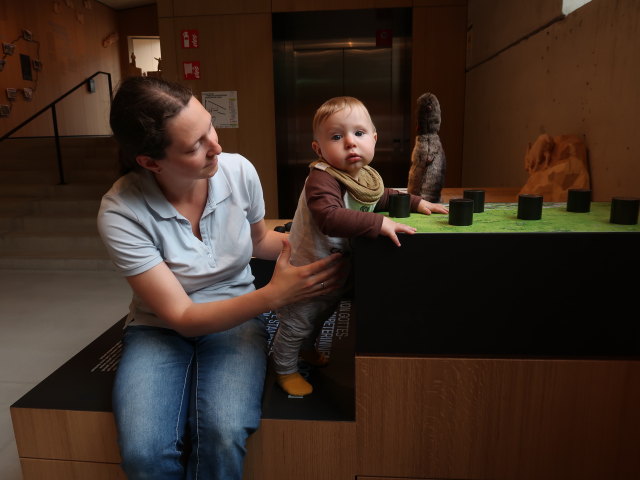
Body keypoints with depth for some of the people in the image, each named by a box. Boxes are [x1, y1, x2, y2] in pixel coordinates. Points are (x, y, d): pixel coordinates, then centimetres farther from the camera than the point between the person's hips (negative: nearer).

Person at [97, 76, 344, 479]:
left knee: (224, 434, -26)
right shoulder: (121, 213, -21)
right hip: (162, 327, -1)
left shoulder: (238, 170, -13)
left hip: (236, 318, 2)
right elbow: (182, 318, -19)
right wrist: (274, 295, -31)